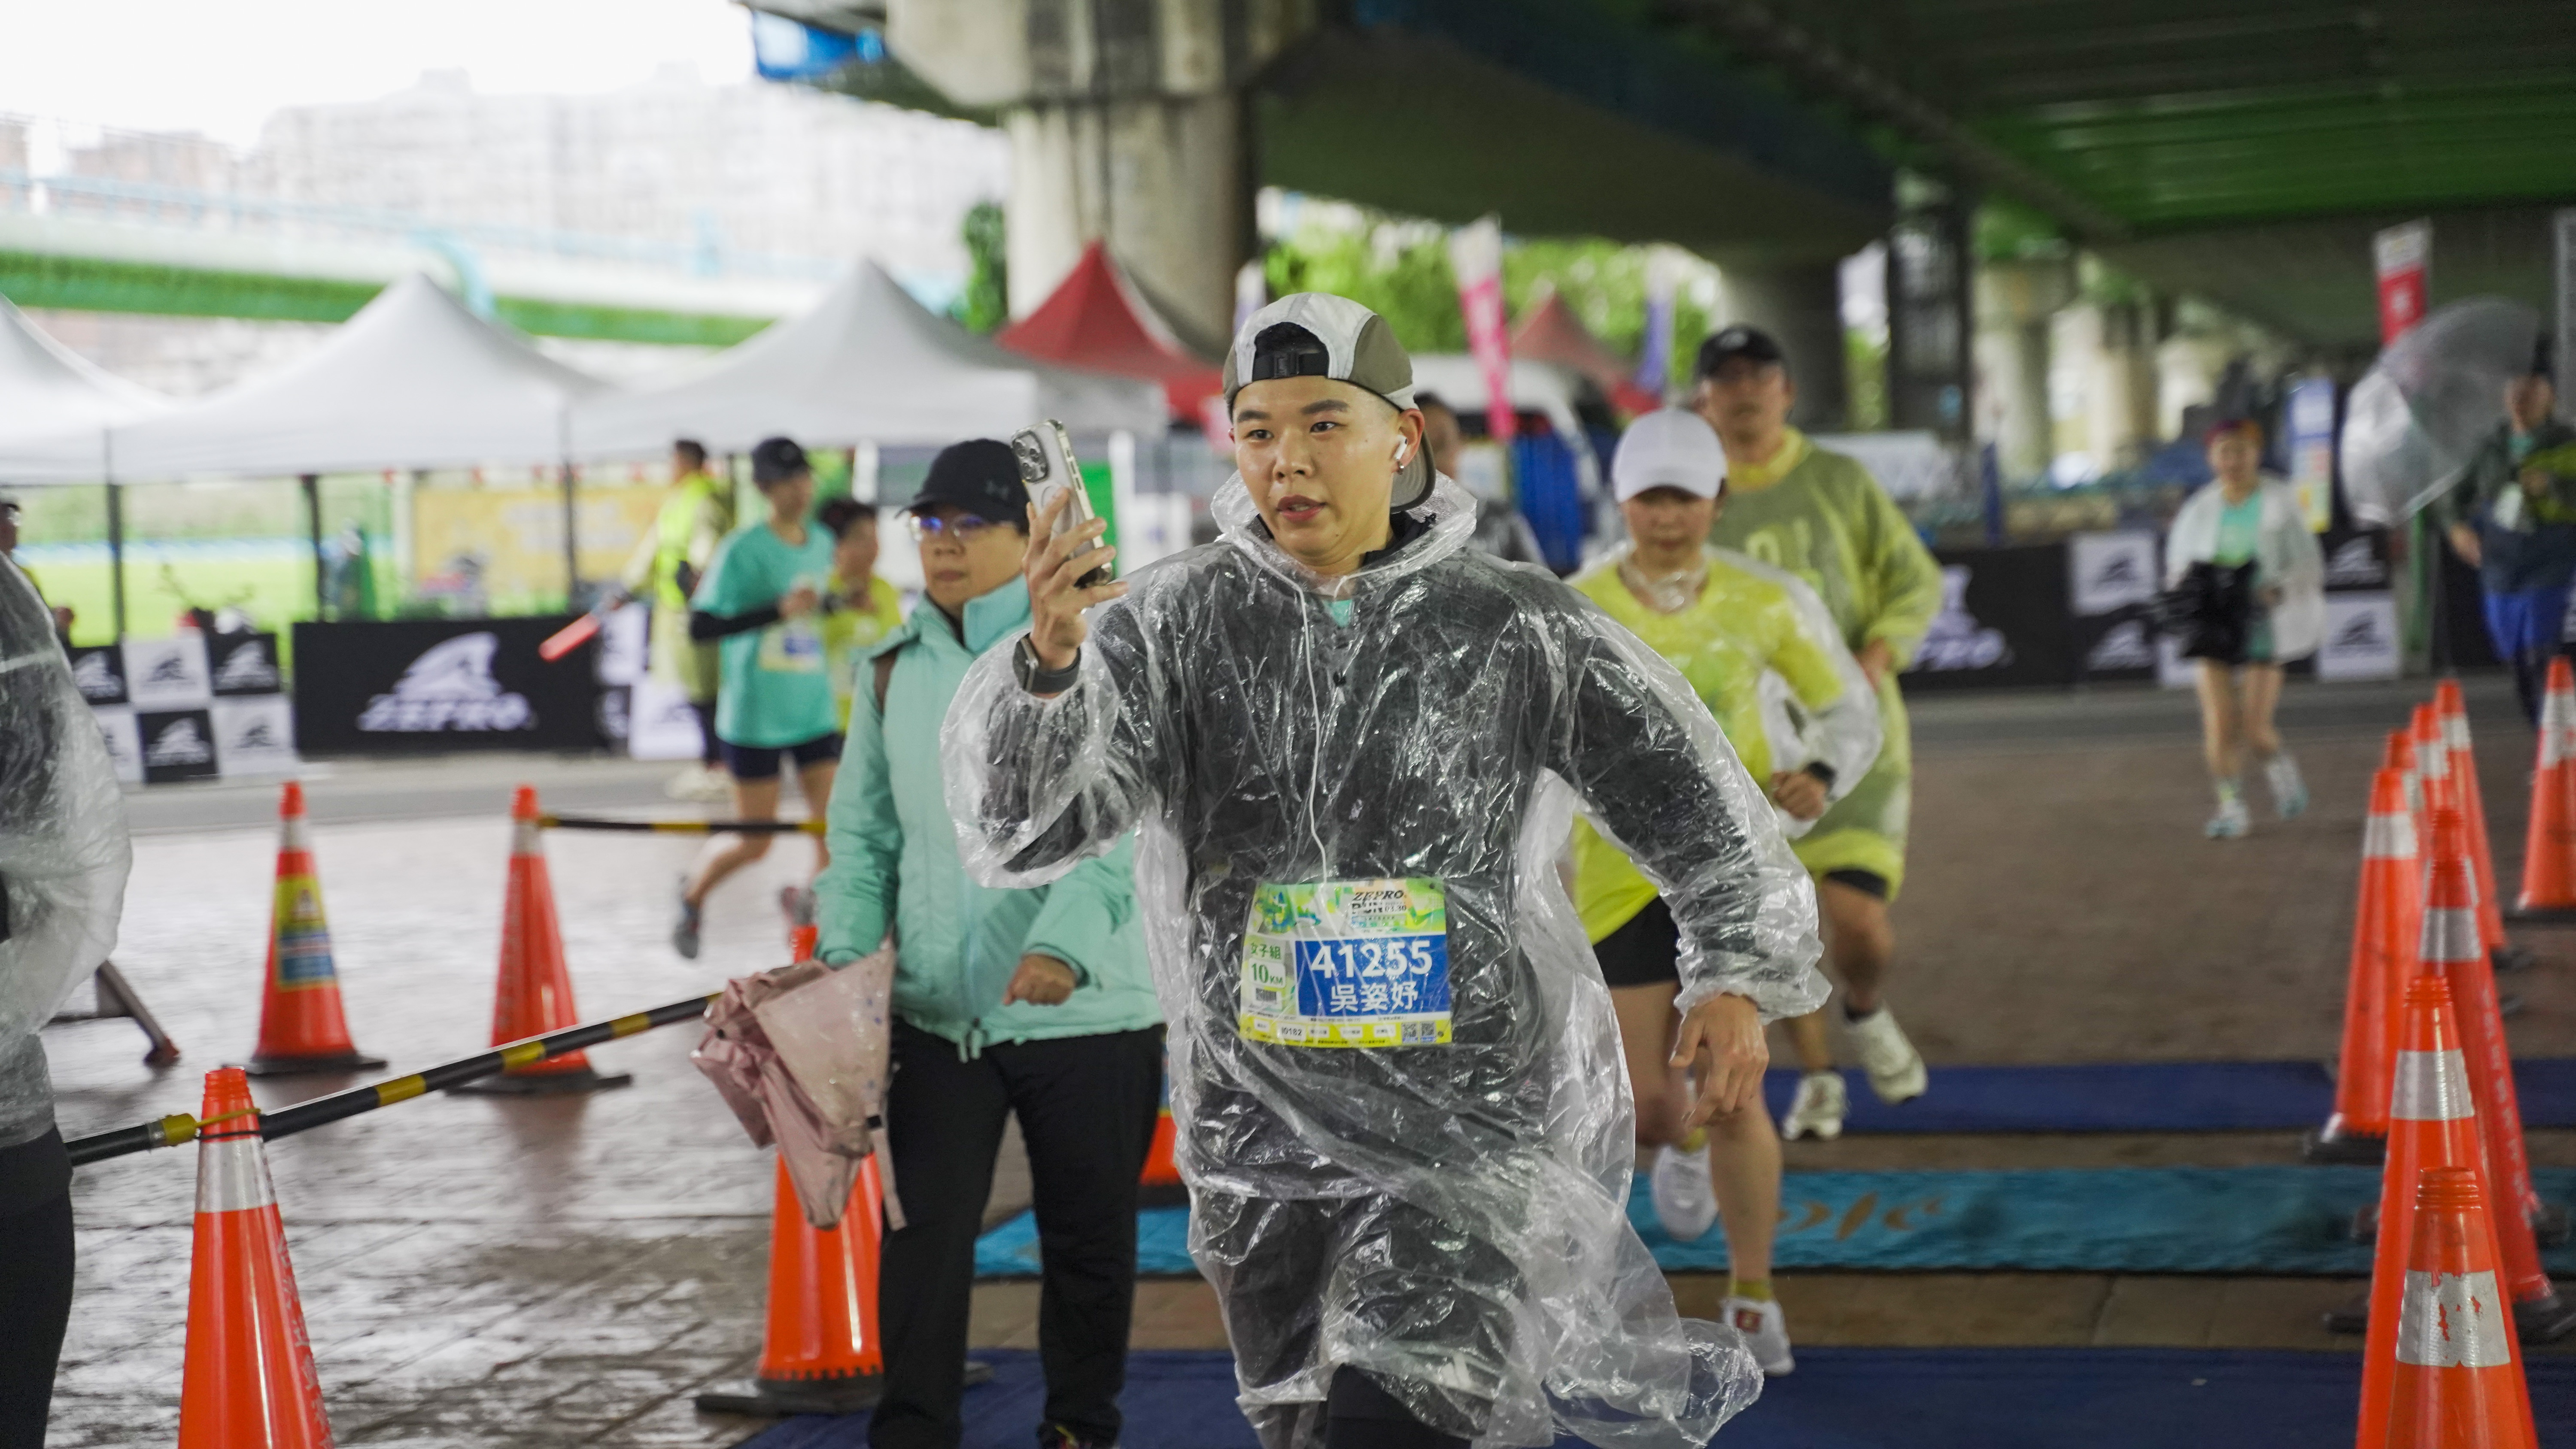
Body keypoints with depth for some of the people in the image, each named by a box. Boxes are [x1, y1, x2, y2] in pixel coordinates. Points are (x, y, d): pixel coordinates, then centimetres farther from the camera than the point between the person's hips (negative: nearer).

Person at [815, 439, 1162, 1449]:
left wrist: (1064, 945, -32)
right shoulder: (894, 671, 10)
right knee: (923, 1232, -2)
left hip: (1087, 1013, -3)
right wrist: (845, 962, -1)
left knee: (1088, 1242, 10)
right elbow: (864, 833, 13)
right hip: (936, 1014, 3)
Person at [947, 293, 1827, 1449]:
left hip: (1481, 1123, -3)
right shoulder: (1175, 623, -4)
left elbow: (1688, 793, 8)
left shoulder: (1513, 628, -3)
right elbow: (1020, 828, -14)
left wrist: (1741, 972, -1)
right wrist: (1047, 664, -32)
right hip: (1263, 1130, 3)